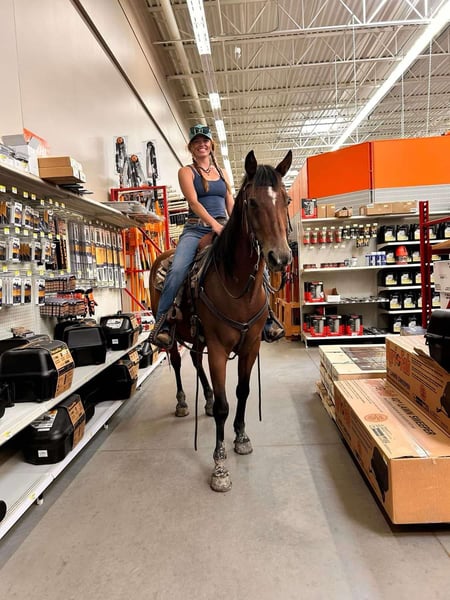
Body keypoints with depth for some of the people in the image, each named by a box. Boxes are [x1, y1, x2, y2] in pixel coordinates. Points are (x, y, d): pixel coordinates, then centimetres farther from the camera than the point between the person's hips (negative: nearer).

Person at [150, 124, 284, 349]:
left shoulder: (222, 173, 21)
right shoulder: (186, 172, 8)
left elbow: (231, 205, 17)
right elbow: (194, 202, -8)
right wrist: (214, 224, -23)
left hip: (224, 228, 4)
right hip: (196, 229, -3)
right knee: (177, 270, -29)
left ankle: (266, 319, -4)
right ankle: (162, 324, -19)